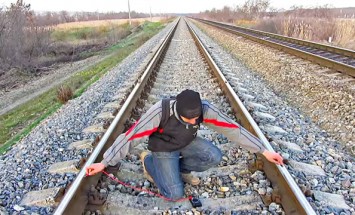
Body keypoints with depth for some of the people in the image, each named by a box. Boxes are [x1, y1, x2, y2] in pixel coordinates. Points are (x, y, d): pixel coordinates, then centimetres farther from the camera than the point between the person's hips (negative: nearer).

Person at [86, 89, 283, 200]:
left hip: (187, 144, 4)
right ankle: (149, 161, 9)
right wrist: (105, 162, -27)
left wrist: (264, 151, -17)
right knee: (175, 194, -15)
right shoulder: (161, 111, -37)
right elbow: (132, 136, -32)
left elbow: (233, 129, -21)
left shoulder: (204, 108, -27)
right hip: (163, 148, -3)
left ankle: (180, 168, 5)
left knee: (215, 156, -22)